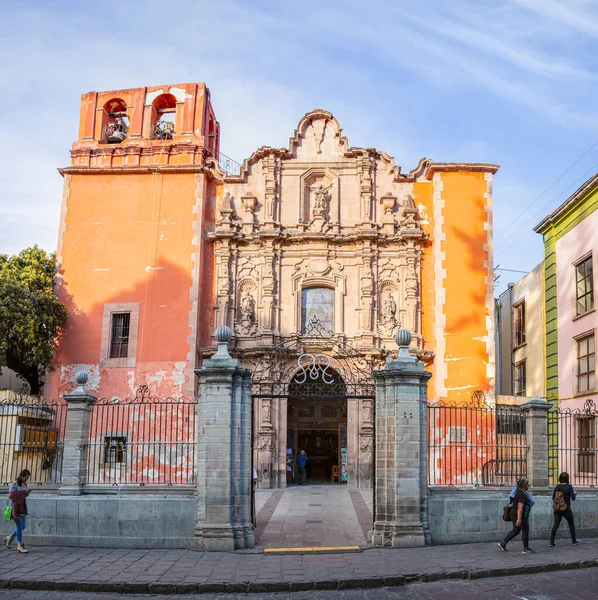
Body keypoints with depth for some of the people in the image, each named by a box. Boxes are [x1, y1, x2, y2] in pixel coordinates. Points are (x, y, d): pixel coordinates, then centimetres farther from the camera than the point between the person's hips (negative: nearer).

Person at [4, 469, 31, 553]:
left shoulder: (25, 484, 9)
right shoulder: (15, 483, -11)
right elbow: (10, 495, -14)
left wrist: (27, 493, -4)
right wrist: (22, 493, -18)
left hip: (22, 507, 7)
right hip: (15, 506, -7)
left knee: (23, 526, 8)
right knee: (19, 526, -4)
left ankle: (9, 538, 28)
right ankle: (20, 545, 3)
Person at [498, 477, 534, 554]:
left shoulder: (518, 491, 9)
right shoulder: (522, 495, -22)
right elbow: (520, 507, -28)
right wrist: (519, 519, -32)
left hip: (515, 515, 10)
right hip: (521, 516, -10)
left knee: (515, 531, 16)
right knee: (525, 531, 5)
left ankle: (503, 543, 15)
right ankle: (526, 549, 15)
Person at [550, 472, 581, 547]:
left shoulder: (557, 487, 0)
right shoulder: (569, 486, -12)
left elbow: (553, 497, 4)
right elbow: (573, 498, -13)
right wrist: (574, 493, 7)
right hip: (566, 509, -3)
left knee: (556, 525, 5)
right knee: (571, 524, 16)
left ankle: (551, 542, -1)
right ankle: (574, 541, 29)